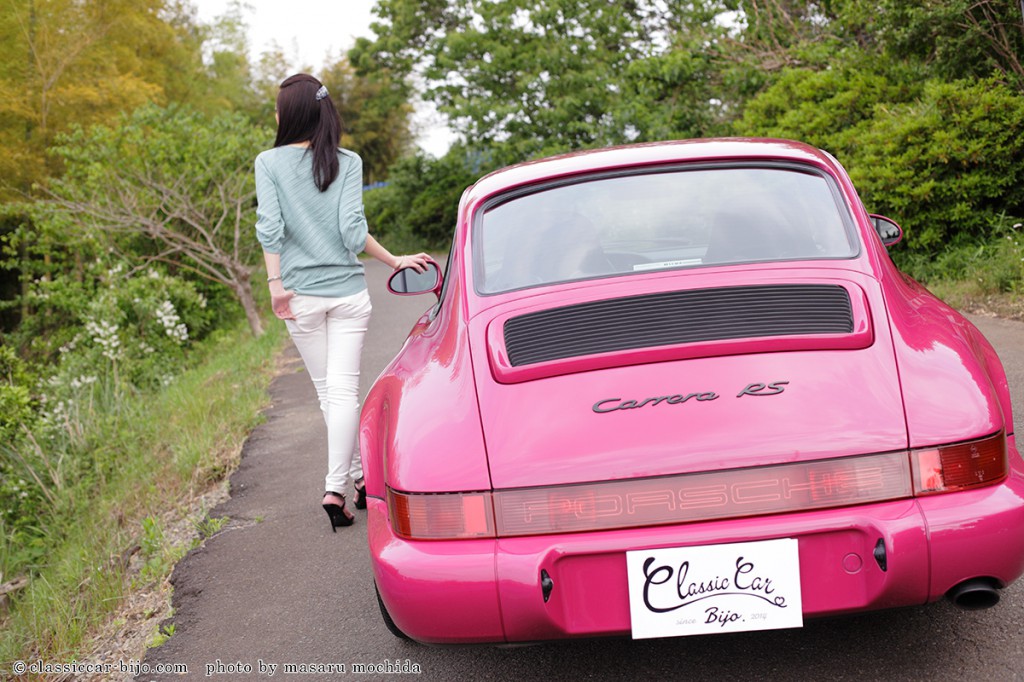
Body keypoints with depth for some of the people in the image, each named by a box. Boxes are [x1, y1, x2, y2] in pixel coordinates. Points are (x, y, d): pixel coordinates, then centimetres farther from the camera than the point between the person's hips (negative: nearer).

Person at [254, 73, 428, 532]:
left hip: (301, 295, 0)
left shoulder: (269, 162, -2)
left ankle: (357, 476, 22)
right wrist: (395, 261, 0)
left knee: (327, 390, 13)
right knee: (343, 388, 1)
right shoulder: (348, 163, -2)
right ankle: (335, 488, -5)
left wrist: (276, 283, -8)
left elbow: (269, 226, -11)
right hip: (348, 291, 0)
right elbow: (353, 232, -10)